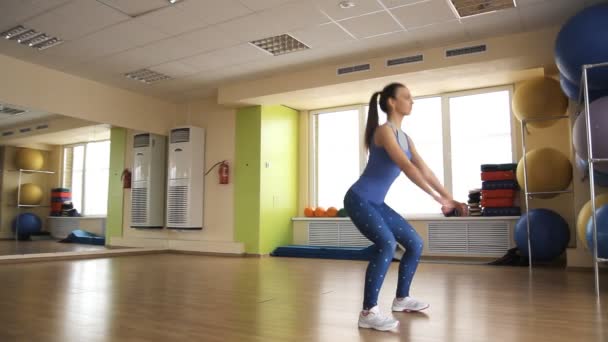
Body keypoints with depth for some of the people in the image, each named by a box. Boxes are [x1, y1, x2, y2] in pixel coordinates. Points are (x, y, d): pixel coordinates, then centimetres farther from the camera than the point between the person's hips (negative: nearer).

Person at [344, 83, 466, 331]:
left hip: (376, 203, 9)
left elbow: (424, 170, 12)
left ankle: (401, 298, 26)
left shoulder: (404, 137, 12)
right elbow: (407, 167, -25)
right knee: (387, 243, -29)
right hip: (359, 199, -9)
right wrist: (436, 197, -27)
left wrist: (449, 198, 8)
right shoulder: (384, 131, -15)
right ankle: (368, 312, -23)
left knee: (415, 243, 10)